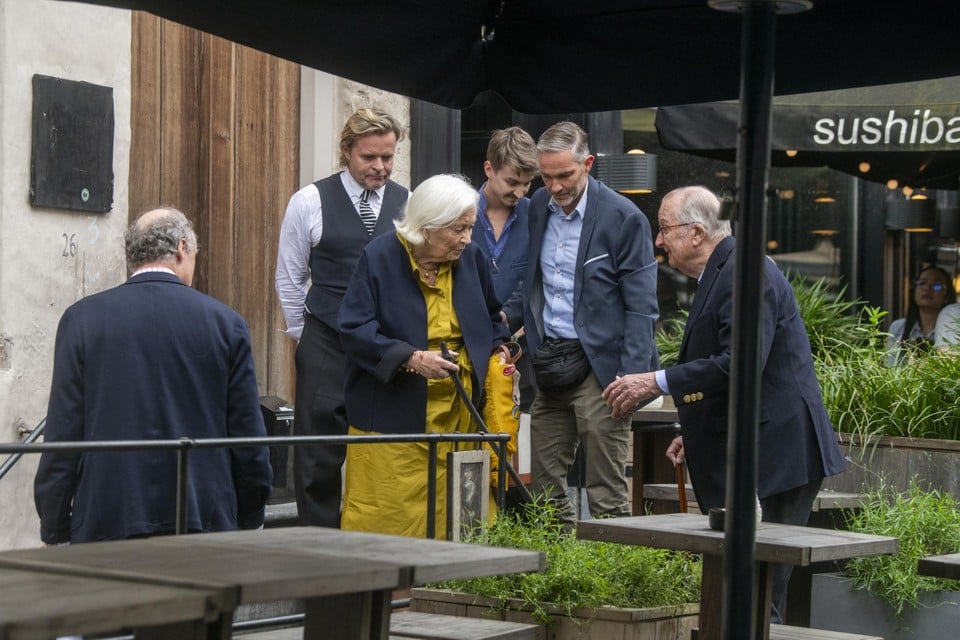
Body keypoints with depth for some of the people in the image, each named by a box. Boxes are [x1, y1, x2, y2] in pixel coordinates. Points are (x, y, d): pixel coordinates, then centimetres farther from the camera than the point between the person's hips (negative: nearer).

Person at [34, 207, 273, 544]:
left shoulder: (82, 319, 2)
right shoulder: (226, 323, 3)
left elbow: (62, 437, 0)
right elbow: (249, 439, 4)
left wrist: (53, 531, 6)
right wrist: (249, 523, 16)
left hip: (107, 528, 0)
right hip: (205, 524, 1)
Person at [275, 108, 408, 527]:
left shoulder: (408, 205, 5)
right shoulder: (310, 202, 0)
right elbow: (289, 279, 8)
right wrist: (305, 337, 8)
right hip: (327, 350, -2)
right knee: (319, 458, -1)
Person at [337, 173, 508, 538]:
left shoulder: (471, 258, 7)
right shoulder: (380, 258, -8)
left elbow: (492, 319, 24)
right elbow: (355, 330, -13)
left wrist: (497, 351, 5)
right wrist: (410, 358, -25)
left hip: (457, 413, 4)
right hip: (392, 415, -4)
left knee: (447, 519, 3)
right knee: (384, 518, -5)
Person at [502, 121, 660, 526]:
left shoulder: (623, 218, -8)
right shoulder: (538, 208, 9)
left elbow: (641, 307, -9)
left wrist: (631, 377, -17)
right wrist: (507, 317, 0)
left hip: (598, 367, -6)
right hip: (549, 367, 6)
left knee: (606, 497, -4)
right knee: (544, 492, 8)